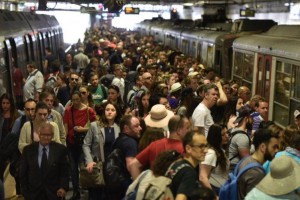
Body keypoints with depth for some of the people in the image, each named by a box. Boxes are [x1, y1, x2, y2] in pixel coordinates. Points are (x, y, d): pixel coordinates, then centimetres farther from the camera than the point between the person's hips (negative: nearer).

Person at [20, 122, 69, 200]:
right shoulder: (28, 150, -2)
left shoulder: (60, 149, -5)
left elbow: (64, 172, -1)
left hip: (54, 194, -1)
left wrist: (63, 187, -13)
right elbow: (23, 173, 3)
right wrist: (25, 192, -1)